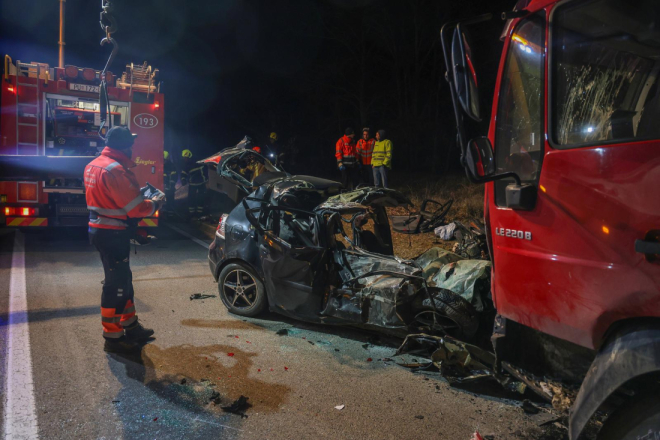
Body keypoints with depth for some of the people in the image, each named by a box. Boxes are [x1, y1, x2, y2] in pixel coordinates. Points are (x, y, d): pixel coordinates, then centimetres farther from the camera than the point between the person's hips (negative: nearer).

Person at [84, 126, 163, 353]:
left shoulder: (93, 165, 11)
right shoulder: (115, 169, -21)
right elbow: (135, 207, -21)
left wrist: (139, 192, 10)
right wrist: (155, 203, -4)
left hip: (99, 229, 10)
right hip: (112, 233, -10)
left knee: (122, 279, 19)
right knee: (116, 283, 0)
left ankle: (130, 325, 31)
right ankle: (113, 337, 11)